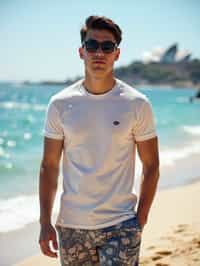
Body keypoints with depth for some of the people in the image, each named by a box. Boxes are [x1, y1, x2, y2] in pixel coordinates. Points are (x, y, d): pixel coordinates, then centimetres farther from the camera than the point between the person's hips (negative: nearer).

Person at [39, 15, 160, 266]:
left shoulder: (137, 104, -3)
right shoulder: (60, 104, 0)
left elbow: (151, 166, 2)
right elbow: (49, 166, 3)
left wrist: (140, 221, -2)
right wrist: (45, 222, -2)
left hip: (121, 225, -1)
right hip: (71, 226, 2)